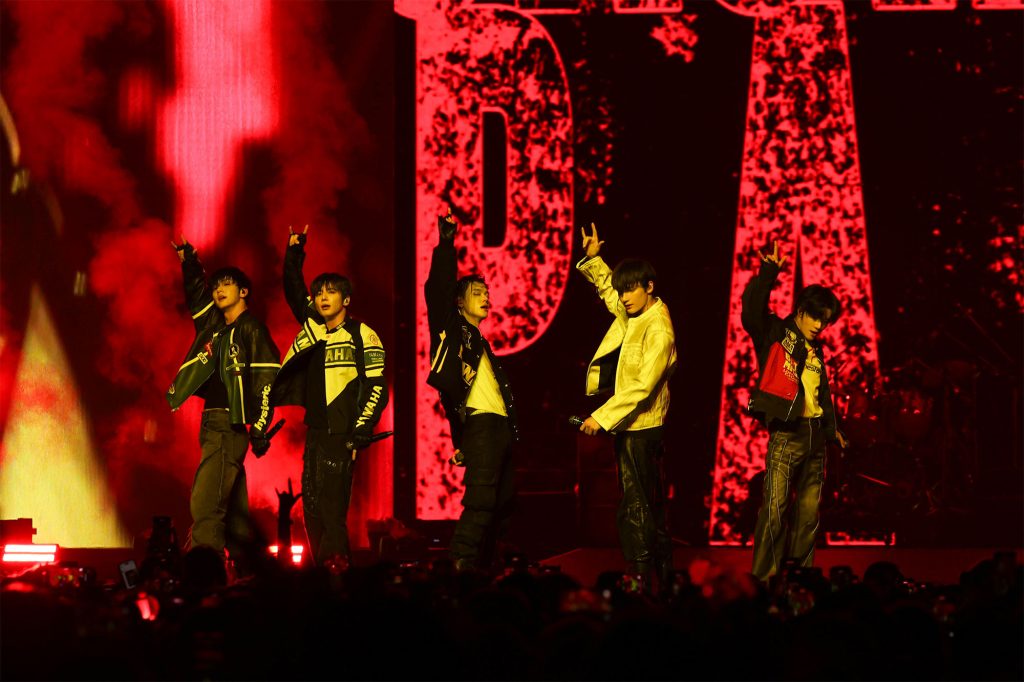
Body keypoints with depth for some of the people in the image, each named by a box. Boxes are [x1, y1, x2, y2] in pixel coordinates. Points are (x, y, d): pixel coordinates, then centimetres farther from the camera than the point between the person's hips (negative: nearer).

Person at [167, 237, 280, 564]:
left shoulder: (252, 330, -5)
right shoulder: (214, 325, 17)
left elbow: (267, 380, -12)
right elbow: (197, 293, 34)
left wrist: (259, 429, -17)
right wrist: (190, 263, 21)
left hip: (231, 425, -9)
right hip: (212, 423, 9)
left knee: (206, 502, -18)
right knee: (234, 506, 10)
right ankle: (242, 567, 13)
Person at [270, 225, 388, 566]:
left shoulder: (363, 336, 0)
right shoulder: (313, 331, 15)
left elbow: (377, 388, -3)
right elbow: (294, 291, 25)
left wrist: (359, 435, -10)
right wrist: (294, 254, 16)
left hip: (342, 434, -6)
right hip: (315, 432, 6)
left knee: (331, 503, -16)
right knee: (312, 503, 1)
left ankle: (336, 561, -17)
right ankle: (322, 566, 3)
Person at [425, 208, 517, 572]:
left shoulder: (479, 343, 27)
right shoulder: (453, 328, 6)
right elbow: (439, 287, -8)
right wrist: (446, 245, -10)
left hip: (500, 427, 9)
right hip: (479, 421, -9)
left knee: (502, 502, 8)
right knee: (480, 498, -18)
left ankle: (482, 565, 12)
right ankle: (462, 564, -22)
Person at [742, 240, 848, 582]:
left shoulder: (815, 349, 21)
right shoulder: (775, 333, 0)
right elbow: (752, 311, -19)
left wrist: (832, 426, 26)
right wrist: (768, 274, -21)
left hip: (814, 437, 7)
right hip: (786, 434, -7)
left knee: (809, 512, 8)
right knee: (774, 509, -13)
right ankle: (764, 580, -12)